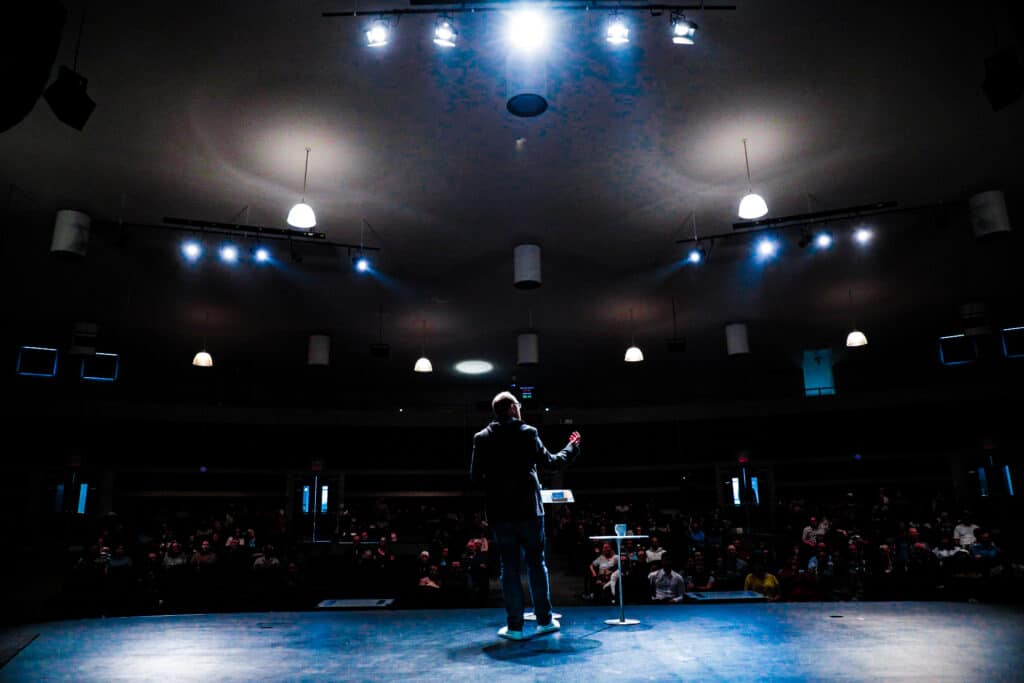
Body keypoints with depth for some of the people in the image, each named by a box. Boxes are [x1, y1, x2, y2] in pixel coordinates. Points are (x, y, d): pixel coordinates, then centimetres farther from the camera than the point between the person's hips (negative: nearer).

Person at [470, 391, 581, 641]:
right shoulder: (527, 433, -5)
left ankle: (514, 626, 8)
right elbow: (550, 462, 2)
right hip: (529, 510, -1)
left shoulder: (482, 438, 0)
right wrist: (572, 448, 17)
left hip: (500, 514, 1)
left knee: (509, 568, 6)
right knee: (536, 564, 12)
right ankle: (544, 620, 19)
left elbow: (475, 476, -2)